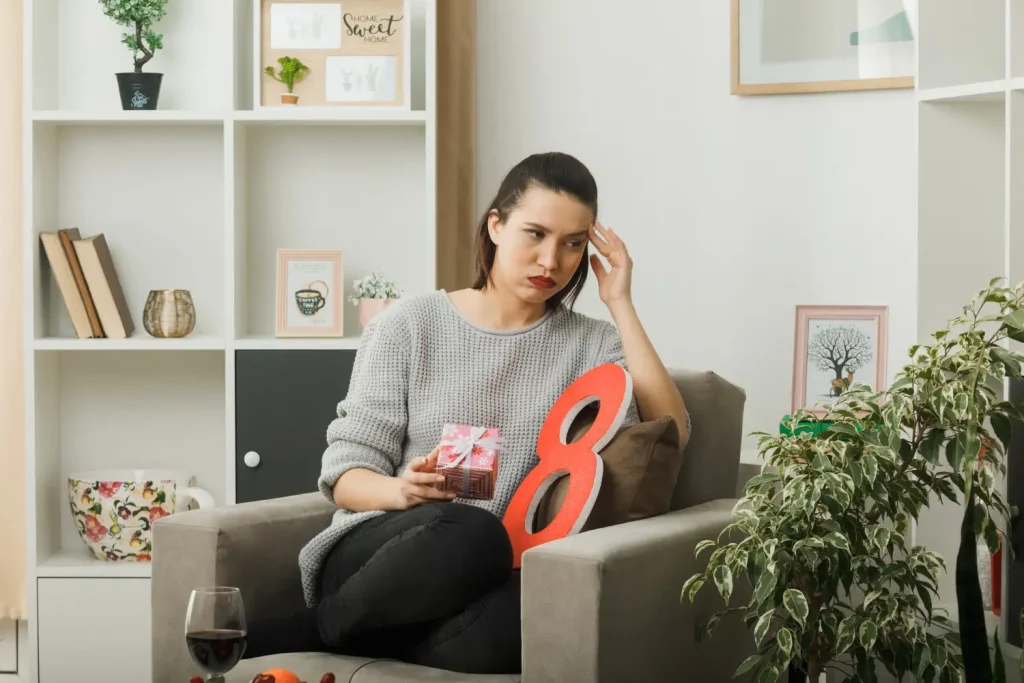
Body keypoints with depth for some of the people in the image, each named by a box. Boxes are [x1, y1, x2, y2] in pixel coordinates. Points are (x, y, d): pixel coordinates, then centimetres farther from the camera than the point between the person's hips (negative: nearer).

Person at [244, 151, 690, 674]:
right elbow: (346, 476, 2)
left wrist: (621, 304, -3)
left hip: (487, 576, 2)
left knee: (540, 615, -38)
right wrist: (402, 491, -21)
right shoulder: (408, 327, 5)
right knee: (470, 534, -39)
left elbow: (670, 435, -6)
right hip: (376, 556, -2)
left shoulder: (589, 346, 11)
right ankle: (320, 629, -11)